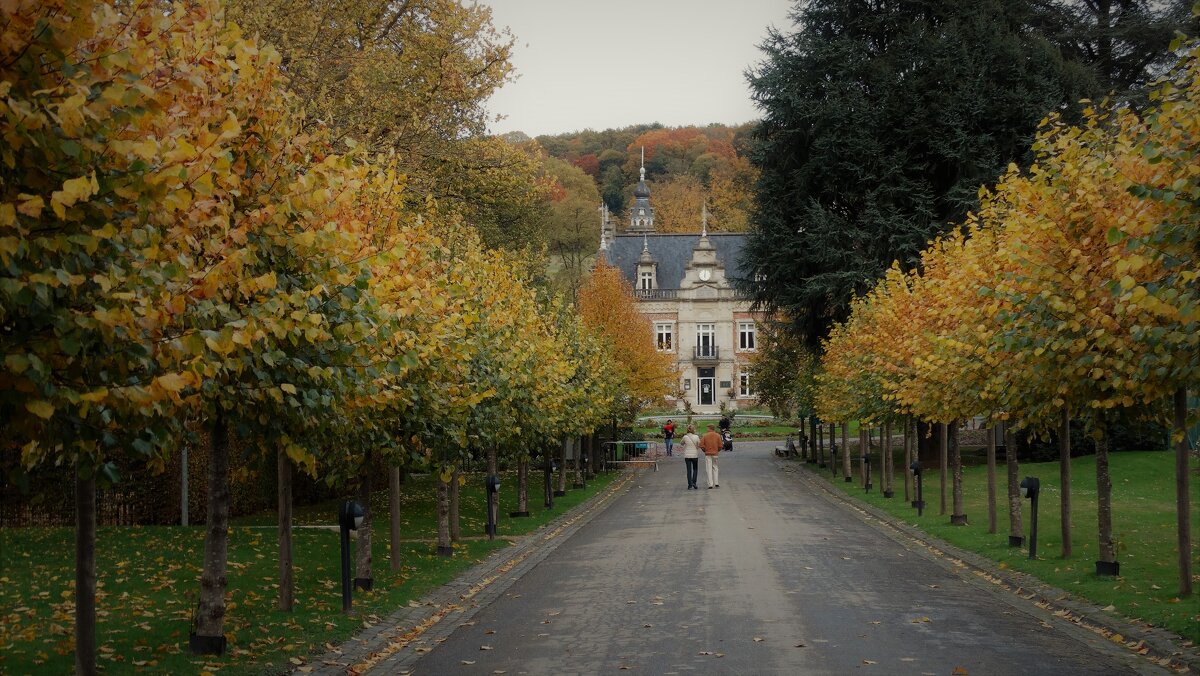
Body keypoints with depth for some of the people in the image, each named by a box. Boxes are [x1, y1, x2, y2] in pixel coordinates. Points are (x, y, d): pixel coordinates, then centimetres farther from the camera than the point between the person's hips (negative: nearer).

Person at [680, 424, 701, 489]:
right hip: (695, 455, -1)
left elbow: (681, 443, 9)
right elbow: (699, 445, -3)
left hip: (687, 456, 1)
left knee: (689, 470, 6)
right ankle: (694, 482, 1)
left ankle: (690, 485, 2)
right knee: (695, 469, 15)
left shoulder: (685, 437, -7)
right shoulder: (696, 437, -9)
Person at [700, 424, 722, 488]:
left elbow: (701, 445, -7)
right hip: (715, 454, 2)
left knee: (709, 469, 1)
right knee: (715, 468, 14)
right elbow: (720, 445, -2)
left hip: (708, 454, -2)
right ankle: (716, 483, 11)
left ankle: (710, 484, -3)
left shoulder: (705, 435, -4)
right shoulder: (717, 436, 0)